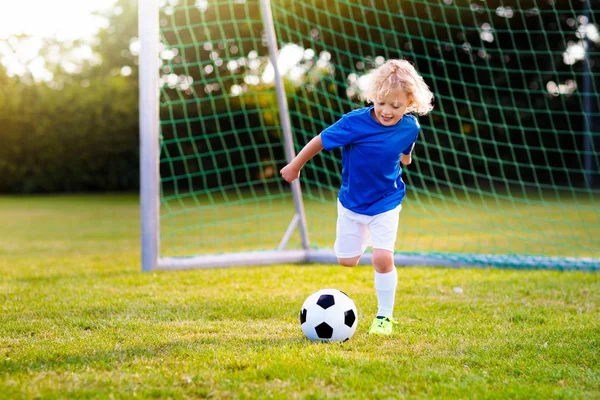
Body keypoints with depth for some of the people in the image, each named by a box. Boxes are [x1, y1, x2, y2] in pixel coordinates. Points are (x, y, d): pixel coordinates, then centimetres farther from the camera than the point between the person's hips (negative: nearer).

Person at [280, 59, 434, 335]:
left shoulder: (410, 128, -14)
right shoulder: (355, 122, -26)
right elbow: (320, 141, -12)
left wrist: (404, 155, -9)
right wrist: (295, 166, -2)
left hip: (385, 203, 0)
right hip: (351, 202, 0)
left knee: (383, 258, -15)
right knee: (346, 261, 11)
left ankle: (384, 316, 6)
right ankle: (364, 239, 48)